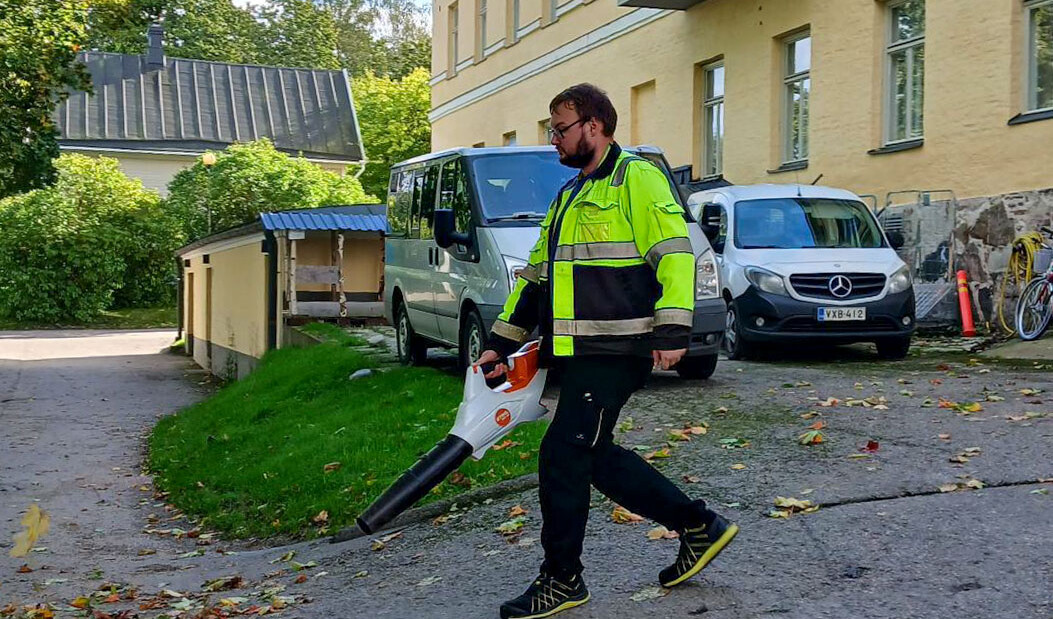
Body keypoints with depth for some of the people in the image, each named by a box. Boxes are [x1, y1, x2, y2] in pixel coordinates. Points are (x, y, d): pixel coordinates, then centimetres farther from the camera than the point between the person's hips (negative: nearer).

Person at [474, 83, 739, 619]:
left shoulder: (637, 178, -5)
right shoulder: (568, 198, 23)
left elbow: (675, 254, -14)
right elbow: (536, 275, 24)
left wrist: (672, 331, -21)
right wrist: (501, 343, 21)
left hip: (615, 350, -9)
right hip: (580, 352, 9)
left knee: (563, 454, -8)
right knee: (594, 456, 10)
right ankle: (699, 526, 22)